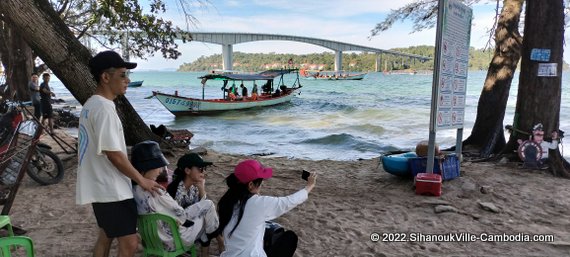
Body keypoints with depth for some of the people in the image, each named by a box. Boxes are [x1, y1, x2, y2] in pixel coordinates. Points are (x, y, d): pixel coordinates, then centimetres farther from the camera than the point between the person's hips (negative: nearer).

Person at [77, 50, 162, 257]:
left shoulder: (91, 104, 12)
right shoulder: (103, 108, -21)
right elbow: (114, 155, -22)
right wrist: (142, 180, -11)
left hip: (101, 186, 11)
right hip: (111, 189, -11)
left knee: (106, 236, 22)